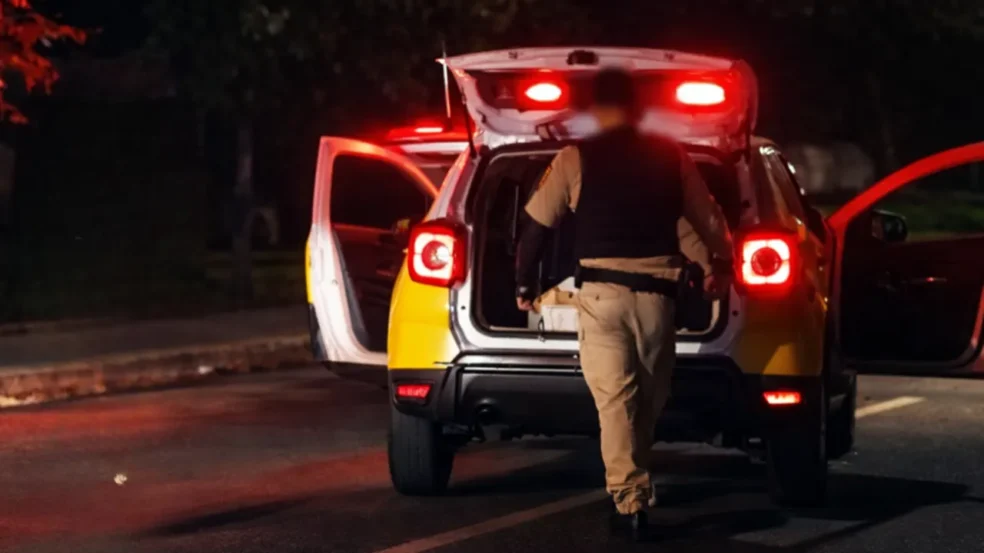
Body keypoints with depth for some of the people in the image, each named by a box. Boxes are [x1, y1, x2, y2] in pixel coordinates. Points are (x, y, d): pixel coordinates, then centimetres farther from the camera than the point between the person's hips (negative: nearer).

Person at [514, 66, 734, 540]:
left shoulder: (574, 159, 2)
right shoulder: (671, 156, 9)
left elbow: (536, 228, 4)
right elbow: (708, 220, 17)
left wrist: (524, 287, 19)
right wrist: (718, 266, 36)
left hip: (602, 291, -2)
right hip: (656, 293, 2)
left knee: (615, 399, -3)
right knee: (647, 400, 14)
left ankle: (630, 500, -12)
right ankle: (636, 496, 23)